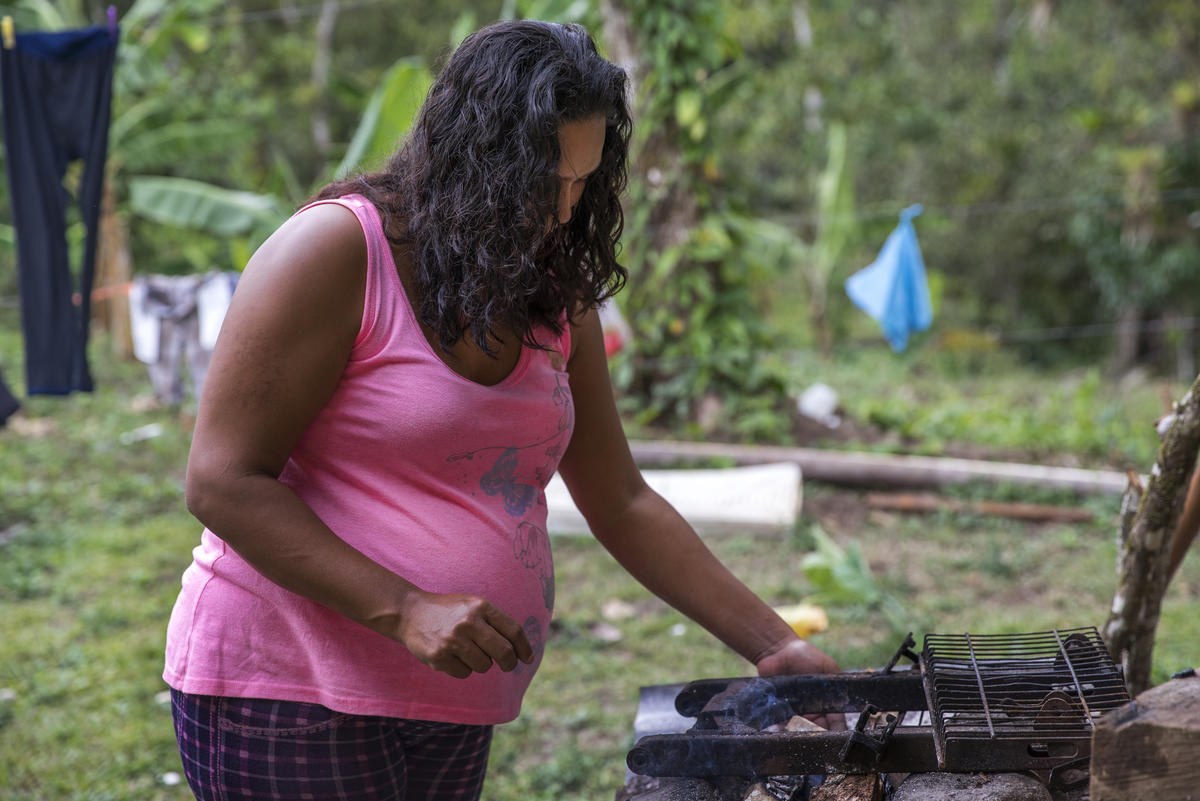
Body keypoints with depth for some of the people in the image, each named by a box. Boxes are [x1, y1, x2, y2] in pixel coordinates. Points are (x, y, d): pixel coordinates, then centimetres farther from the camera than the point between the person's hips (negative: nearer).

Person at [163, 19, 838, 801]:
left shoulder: (555, 297, 9)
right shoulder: (336, 249, -12)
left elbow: (622, 503, 14)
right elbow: (222, 481, -15)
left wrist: (773, 645, 8)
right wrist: (404, 611, -23)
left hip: (451, 712, 7)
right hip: (287, 689, -6)